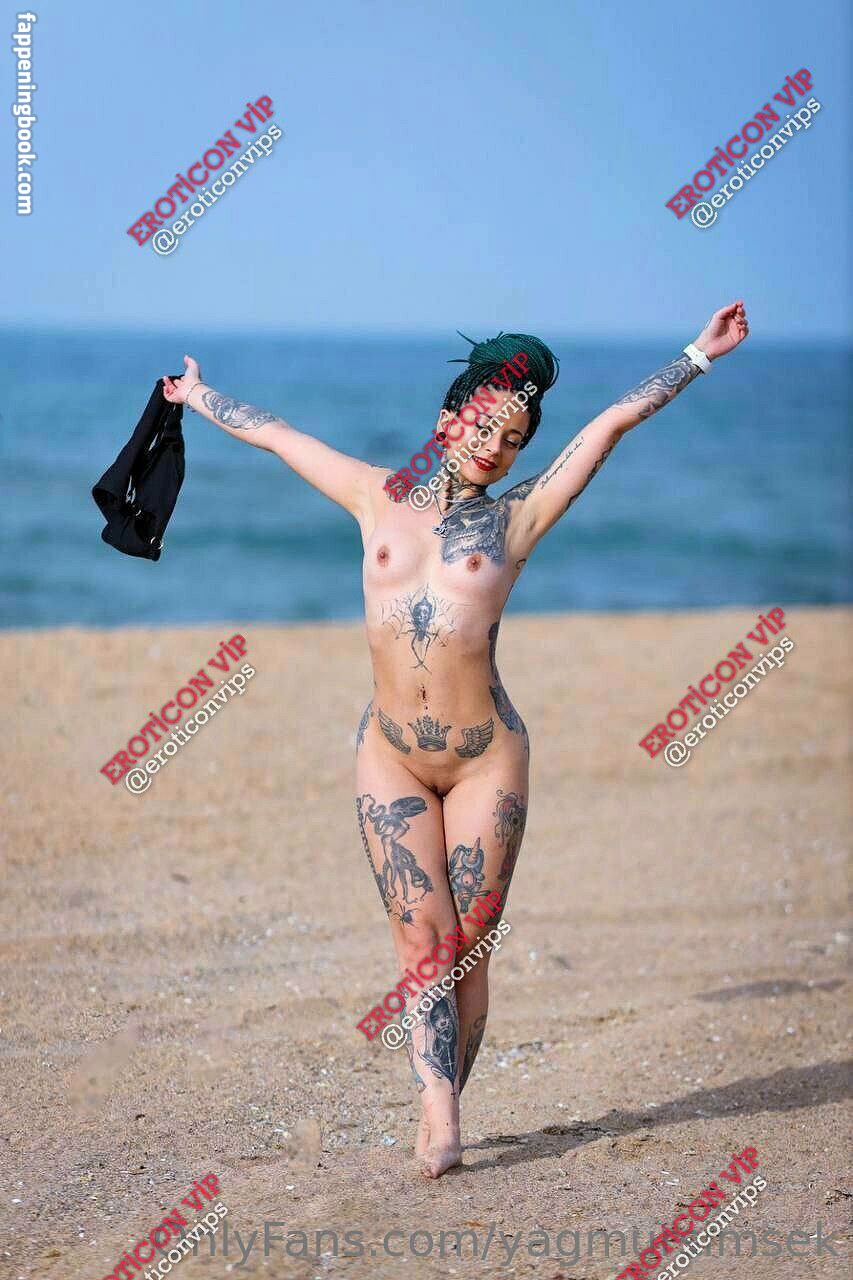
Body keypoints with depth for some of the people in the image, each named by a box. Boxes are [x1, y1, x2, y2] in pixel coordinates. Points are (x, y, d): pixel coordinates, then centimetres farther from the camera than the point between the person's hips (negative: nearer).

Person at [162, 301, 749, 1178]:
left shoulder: (513, 519, 6)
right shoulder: (379, 500, 10)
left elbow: (613, 422, 7)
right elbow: (275, 435, 23)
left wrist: (698, 357, 8)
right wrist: (200, 398, 34)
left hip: (486, 757, -1)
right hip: (391, 759, 1)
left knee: (467, 945, 0)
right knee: (422, 938, -7)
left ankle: (438, 1113, 9)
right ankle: (439, 1119, -10)